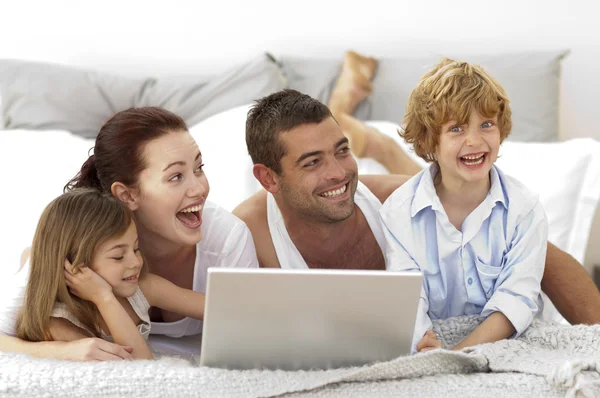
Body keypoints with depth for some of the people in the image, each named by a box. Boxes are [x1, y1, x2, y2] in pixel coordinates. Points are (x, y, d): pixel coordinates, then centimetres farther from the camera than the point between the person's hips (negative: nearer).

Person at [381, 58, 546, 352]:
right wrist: (426, 346, -34)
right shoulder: (397, 212, -5)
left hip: (507, 344, 1)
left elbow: (517, 297, -11)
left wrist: (462, 351, -29)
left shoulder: (525, 209, -3)